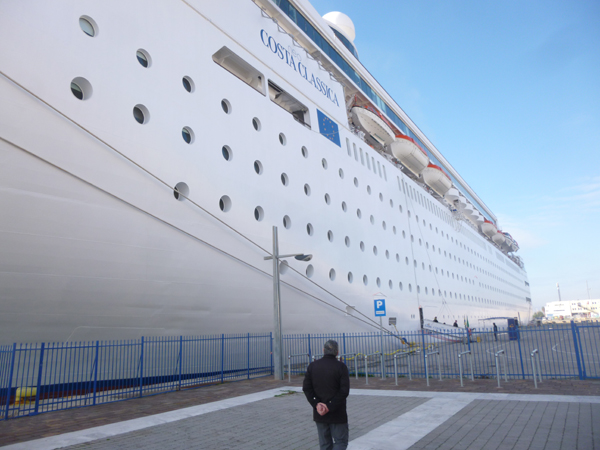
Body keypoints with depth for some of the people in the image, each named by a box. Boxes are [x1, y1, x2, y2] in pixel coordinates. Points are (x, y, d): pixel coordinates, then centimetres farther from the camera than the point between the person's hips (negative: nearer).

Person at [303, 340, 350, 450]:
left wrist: (316, 403, -7)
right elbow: (344, 390, -16)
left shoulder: (312, 366, 1)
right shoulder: (341, 366, -10)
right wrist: (330, 407, -15)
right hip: (337, 413, -4)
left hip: (319, 413, 4)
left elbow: (306, 388, -1)